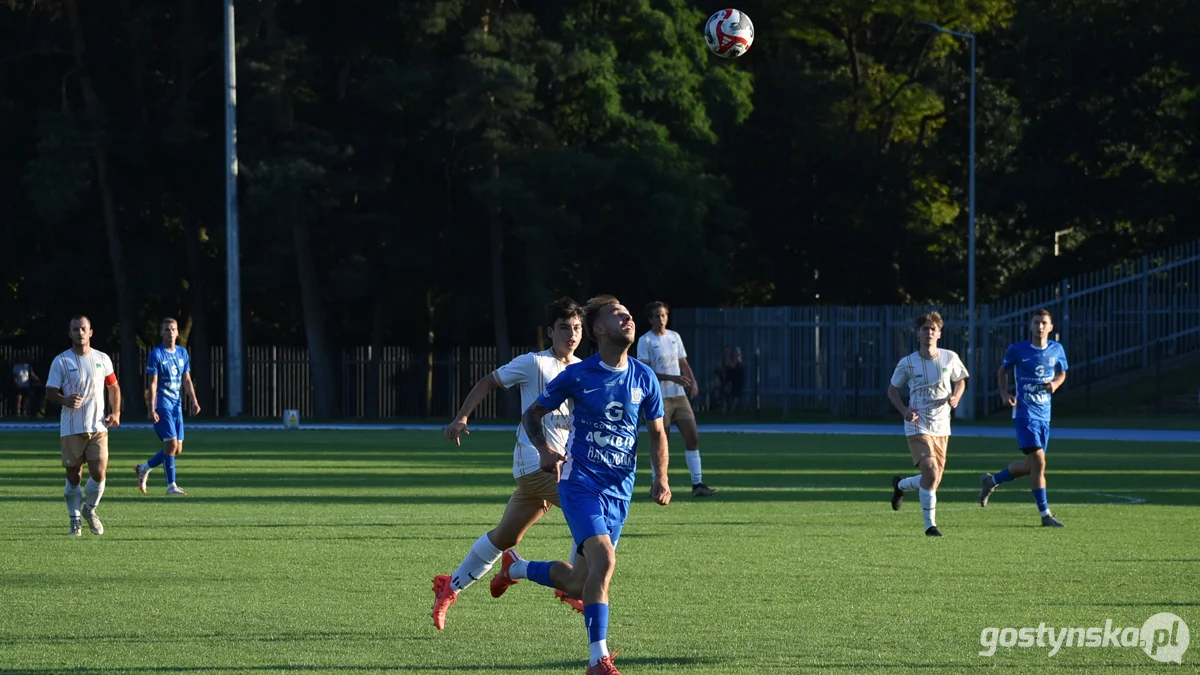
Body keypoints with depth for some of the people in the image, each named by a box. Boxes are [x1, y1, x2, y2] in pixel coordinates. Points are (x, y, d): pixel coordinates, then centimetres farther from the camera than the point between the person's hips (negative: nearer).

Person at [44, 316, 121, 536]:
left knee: (99, 474, -8)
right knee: (73, 476, 2)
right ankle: (75, 520, 18)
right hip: (71, 429, -2)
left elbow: (113, 387, 18)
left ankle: (90, 510, 19)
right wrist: (65, 400, -23)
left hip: (98, 427, 2)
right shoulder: (61, 361, -2)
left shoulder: (102, 359, 6)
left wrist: (115, 413, 4)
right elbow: (50, 391, -2)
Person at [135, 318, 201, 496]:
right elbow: (152, 384, -11)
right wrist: (151, 409, -16)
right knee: (171, 444, -14)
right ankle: (171, 486, -6)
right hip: (162, 405, -7)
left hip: (176, 405, 7)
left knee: (177, 449, 7)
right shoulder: (156, 355, -7)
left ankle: (143, 469, 26)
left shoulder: (182, 353, 12)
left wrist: (194, 401, 4)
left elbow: (186, 380, 16)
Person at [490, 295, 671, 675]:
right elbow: (532, 415, 6)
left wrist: (661, 479, -1)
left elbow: (657, 432, 15)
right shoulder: (578, 376, -5)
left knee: (578, 583, 8)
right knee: (603, 559, -26)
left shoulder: (644, 378, 4)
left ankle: (516, 567, 39)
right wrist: (544, 450, -13)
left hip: (620, 491, 5)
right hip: (581, 482, -5)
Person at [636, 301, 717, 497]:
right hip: (659, 398, -6)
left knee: (692, 436, -2)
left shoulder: (675, 337, 12)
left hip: (679, 395, 6)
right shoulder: (646, 341, -6)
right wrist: (673, 378, -22)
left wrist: (692, 381, -1)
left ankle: (697, 484, 0)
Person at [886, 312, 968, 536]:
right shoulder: (907, 363, -6)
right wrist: (903, 410, -12)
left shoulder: (950, 358, -1)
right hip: (918, 426, -4)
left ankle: (900, 485, 39)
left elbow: (960, 381, 16)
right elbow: (892, 389, 6)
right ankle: (930, 525, -8)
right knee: (931, 473, -20)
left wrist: (955, 397, -7)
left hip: (941, 426, 4)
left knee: (934, 480, 8)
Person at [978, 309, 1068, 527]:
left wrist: (1055, 384, -4)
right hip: (1025, 412, -5)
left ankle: (991, 480, 37)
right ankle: (1045, 515, -12)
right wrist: (1005, 394, -5)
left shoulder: (1057, 350, 3)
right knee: (1038, 461, -16)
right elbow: (1002, 371, 10)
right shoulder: (1017, 350, -6)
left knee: (1029, 466, 11)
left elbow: (1062, 373, 18)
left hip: (1044, 414, 5)